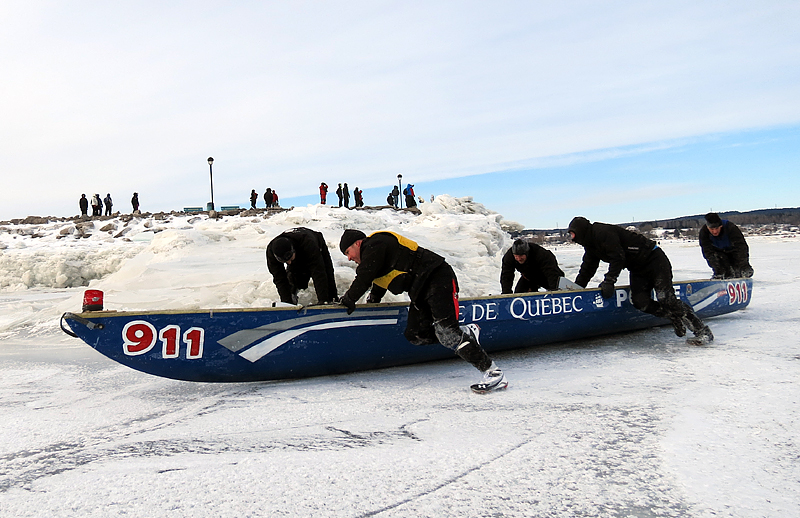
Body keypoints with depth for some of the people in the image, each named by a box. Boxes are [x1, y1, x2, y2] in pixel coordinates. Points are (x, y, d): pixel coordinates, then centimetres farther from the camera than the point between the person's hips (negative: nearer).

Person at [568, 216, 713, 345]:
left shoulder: (603, 232, -19)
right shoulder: (591, 245, 11)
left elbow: (618, 258, -27)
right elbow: (587, 269, 18)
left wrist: (609, 281, -28)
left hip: (653, 258, -9)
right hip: (638, 269, 9)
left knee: (665, 298, -18)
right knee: (639, 302, -11)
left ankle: (702, 331, -10)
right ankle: (675, 318, 5)